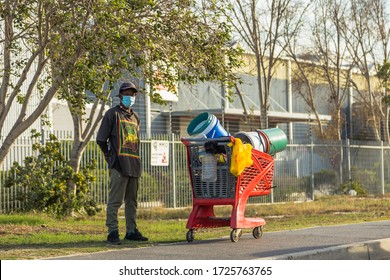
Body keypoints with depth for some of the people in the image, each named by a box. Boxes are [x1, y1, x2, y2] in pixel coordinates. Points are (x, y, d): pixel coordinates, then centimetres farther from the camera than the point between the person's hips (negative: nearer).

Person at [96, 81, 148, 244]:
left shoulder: (135, 117, 21)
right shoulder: (113, 114, 1)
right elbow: (101, 139, 0)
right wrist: (110, 156, 5)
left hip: (134, 165, 7)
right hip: (119, 165, -7)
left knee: (132, 200, 10)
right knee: (115, 200, -9)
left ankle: (131, 231, 15)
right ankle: (113, 232, -8)